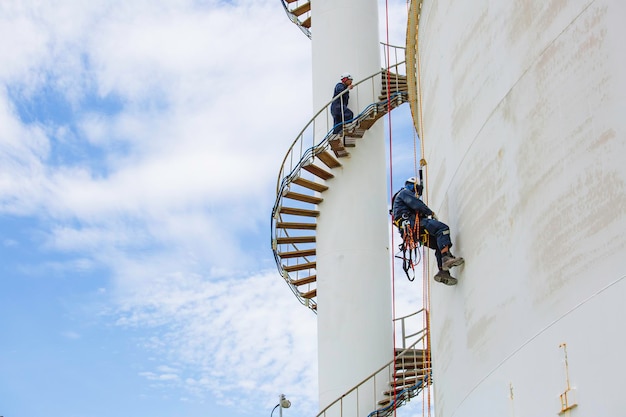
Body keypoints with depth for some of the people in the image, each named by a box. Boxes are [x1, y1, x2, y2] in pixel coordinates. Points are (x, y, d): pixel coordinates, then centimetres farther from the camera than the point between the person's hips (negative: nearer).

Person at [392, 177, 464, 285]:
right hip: (412, 223, -11)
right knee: (442, 228, -23)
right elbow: (417, 204, -7)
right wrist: (431, 213, 0)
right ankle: (446, 257, -37)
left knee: (439, 244, 5)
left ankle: (443, 272, -7)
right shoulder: (404, 193, 10)